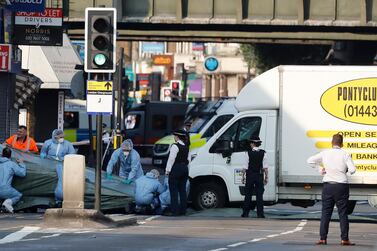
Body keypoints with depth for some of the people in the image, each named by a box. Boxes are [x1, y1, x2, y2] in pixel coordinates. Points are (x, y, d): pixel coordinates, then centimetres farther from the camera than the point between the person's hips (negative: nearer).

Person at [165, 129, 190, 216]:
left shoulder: (175, 146, -13)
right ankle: (183, 210, 12)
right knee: (182, 190, 11)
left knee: (174, 190, -4)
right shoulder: (186, 147, 11)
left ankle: (175, 211, -8)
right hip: (185, 169, 8)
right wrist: (186, 168, 18)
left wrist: (168, 170, -11)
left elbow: (171, 159, -15)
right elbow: (188, 159, 14)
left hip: (176, 169, -8)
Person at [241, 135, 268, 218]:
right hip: (259, 176, 1)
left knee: (248, 195, 7)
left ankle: (245, 213, 7)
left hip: (250, 175, -1)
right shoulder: (263, 153, -2)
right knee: (259, 195, 2)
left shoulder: (248, 153, -5)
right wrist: (266, 177, 4)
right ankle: (260, 213, -2)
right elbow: (265, 167, -3)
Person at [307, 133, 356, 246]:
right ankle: (344, 239, 0)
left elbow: (310, 160, 4)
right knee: (343, 213, 3)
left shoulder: (325, 153, 2)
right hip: (342, 185, -1)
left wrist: (320, 168, 12)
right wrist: (346, 170, 8)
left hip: (328, 186, 1)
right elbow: (352, 170, -12)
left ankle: (322, 238, 2)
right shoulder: (345, 155, -4)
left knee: (326, 213, 5)